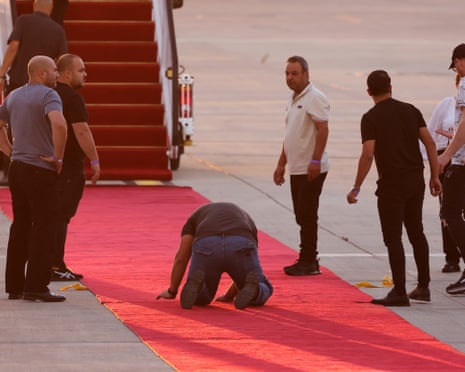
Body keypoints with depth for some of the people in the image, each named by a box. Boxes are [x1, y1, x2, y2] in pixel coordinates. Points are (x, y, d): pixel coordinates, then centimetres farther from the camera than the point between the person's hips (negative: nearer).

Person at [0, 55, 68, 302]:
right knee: (44, 228, -4)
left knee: (20, 226, 13)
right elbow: (59, 124, -30)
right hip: (40, 170, -8)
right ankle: (36, 287, -8)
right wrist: (58, 157, -18)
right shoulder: (48, 95, -12)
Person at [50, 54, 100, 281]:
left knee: (54, 216, 13)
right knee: (61, 217, -7)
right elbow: (81, 131, -21)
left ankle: (56, 265, 16)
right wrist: (94, 160, -16)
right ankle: (55, 267, -7)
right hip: (69, 166, -9)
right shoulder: (72, 98, -14)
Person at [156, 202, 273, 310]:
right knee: (262, 292, 24)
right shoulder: (247, 221, 43)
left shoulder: (197, 217, 40)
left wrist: (172, 292, 43)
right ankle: (252, 289, -12)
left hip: (207, 248, 0)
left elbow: (181, 258, 32)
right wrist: (229, 295, 58)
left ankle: (197, 283, -9)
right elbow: (245, 269, 45)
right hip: (241, 247, 0)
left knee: (201, 297, 26)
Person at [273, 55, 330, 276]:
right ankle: (307, 261, 15)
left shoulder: (314, 98, -12)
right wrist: (281, 164, 23)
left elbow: (323, 129, -19)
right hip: (296, 168, 9)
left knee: (307, 216, -8)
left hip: (310, 169, -9)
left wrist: (315, 161, -25)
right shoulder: (294, 99, 17)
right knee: (302, 216, 11)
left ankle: (308, 262, -5)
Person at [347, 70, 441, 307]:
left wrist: (356, 188, -11)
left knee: (393, 238, -1)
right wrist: (435, 176, 8)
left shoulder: (371, 118, -8)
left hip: (391, 183, -5)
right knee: (416, 233, 17)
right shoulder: (410, 110, 6)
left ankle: (399, 293, -3)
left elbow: (368, 155, -16)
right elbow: (429, 143, 2)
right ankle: (423, 287, 20)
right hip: (416, 180, 5)